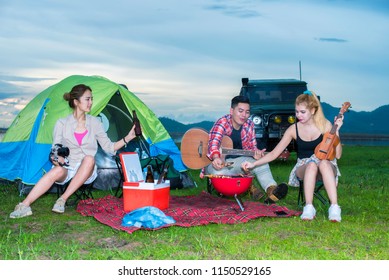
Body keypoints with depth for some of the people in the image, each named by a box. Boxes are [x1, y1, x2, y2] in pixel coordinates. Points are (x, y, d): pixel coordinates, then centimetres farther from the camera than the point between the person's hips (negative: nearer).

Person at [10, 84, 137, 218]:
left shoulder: (95, 123, 4)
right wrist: (56, 158, -23)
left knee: (89, 158, -33)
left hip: (87, 172, 1)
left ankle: (63, 200, -29)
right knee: (57, 171, -36)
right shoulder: (62, 124, 0)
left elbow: (109, 147, 5)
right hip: (67, 168, -1)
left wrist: (127, 138, -8)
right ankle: (24, 205, -37)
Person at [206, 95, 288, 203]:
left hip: (237, 160, 5)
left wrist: (255, 153, -21)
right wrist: (216, 158, -58)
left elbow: (251, 146, 6)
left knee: (262, 164, -18)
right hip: (217, 162, -5)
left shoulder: (249, 125, 0)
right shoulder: (222, 123, -19)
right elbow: (214, 142, -36)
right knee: (217, 171, -40)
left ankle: (272, 190, -41)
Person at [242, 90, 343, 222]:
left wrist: (336, 131, -18)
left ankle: (334, 208, -42)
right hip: (303, 167, 1)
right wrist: (253, 164, -11)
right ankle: (308, 208, -36)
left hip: (326, 166, -1)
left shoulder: (325, 125, -4)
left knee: (323, 162, -38)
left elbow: (337, 155, -7)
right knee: (312, 164, -36)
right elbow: (274, 153, 0)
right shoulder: (293, 129, -1)